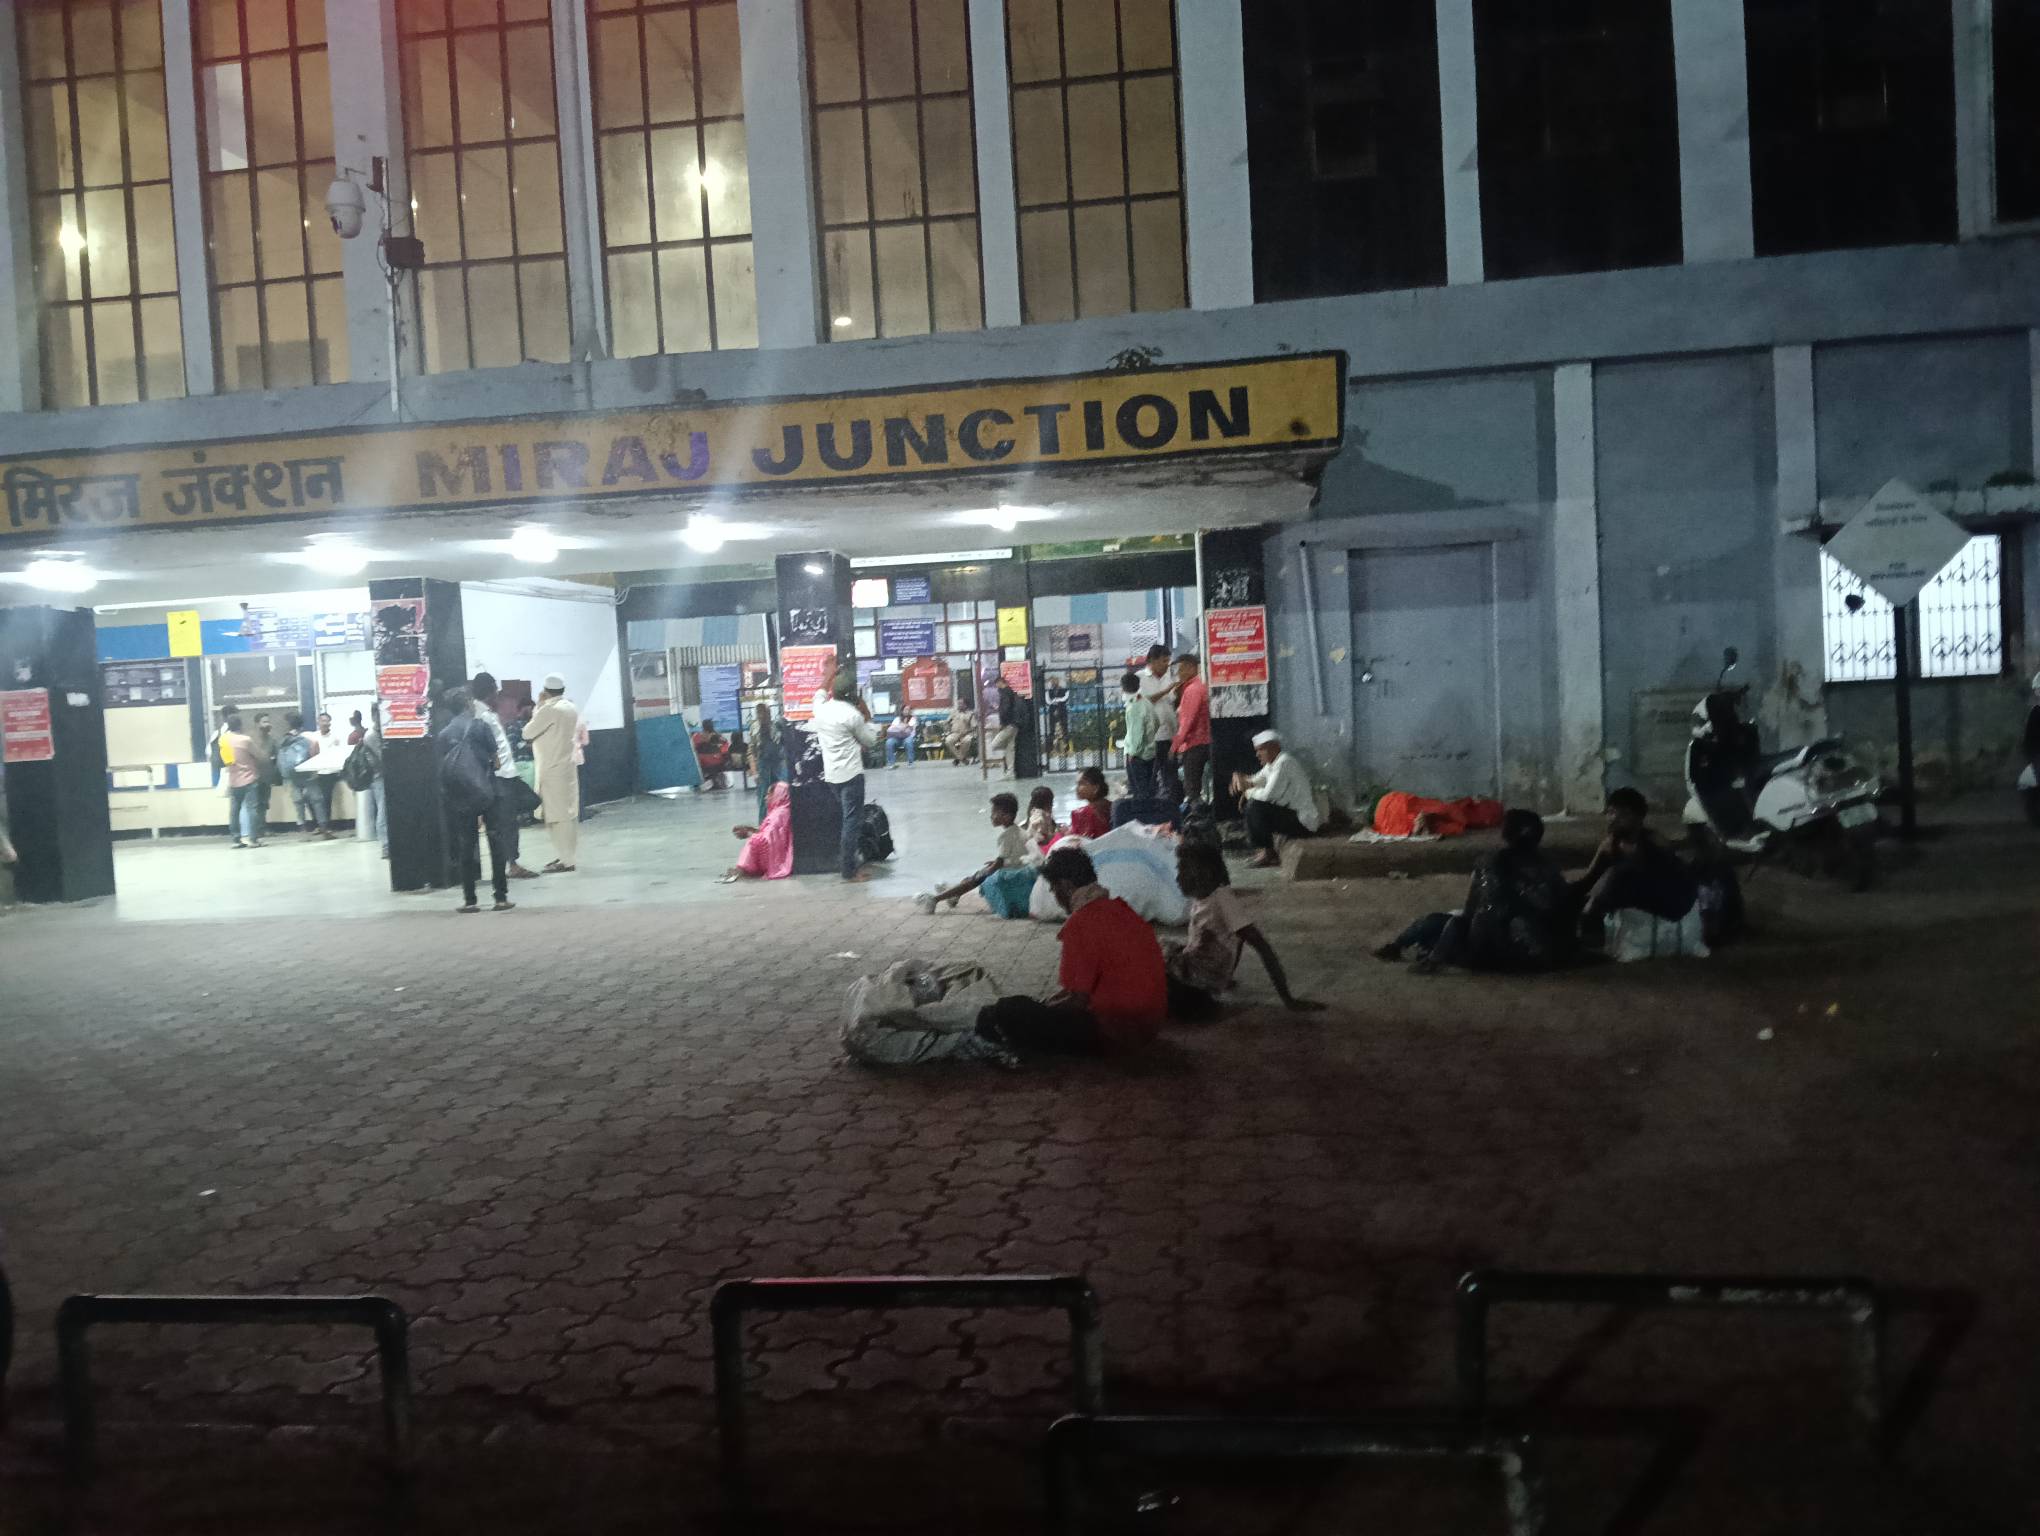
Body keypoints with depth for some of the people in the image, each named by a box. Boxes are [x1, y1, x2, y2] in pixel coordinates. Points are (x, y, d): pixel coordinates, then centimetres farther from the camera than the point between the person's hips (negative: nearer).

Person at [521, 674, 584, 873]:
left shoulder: (550, 709, -16)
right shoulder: (571, 708, 9)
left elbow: (527, 733, -10)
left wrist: (538, 707, -3)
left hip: (553, 769, -9)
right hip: (568, 765, 9)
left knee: (557, 815, -6)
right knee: (568, 813, 12)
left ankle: (565, 861, -5)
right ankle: (565, 855, 19)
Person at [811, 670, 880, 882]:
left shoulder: (821, 707, 2)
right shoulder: (852, 715, -16)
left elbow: (820, 694, 28)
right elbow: (870, 741, -4)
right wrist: (867, 717, 5)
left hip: (831, 774, 7)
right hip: (851, 774, -7)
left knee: (848, 819, 19)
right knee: (853, 822, -3)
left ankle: (853, 859, 24)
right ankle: (850, 869, -3)